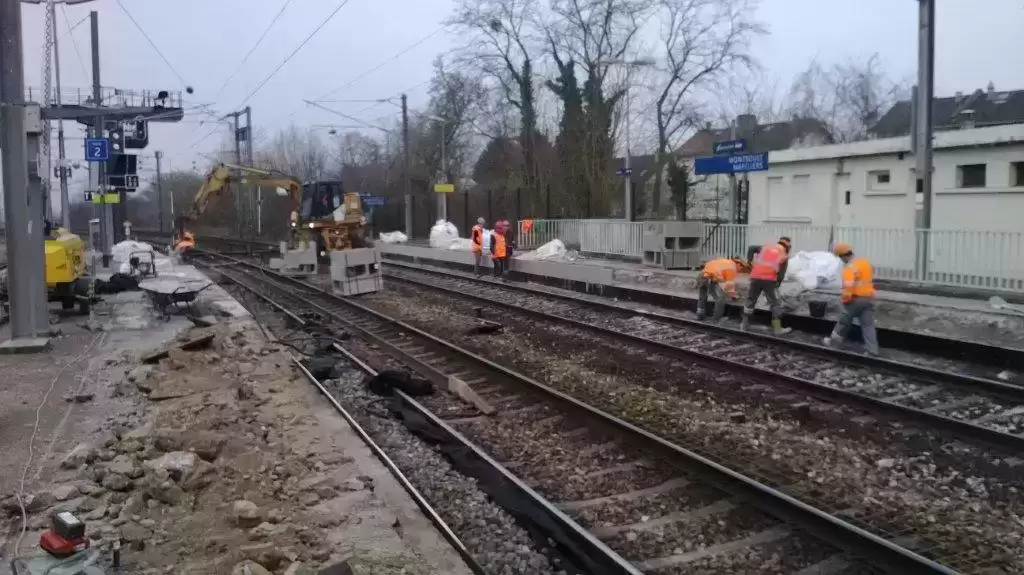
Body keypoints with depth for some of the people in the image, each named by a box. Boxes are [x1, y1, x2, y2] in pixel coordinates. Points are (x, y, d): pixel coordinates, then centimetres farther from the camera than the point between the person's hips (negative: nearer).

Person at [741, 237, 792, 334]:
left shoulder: (766, 246, 20)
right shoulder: (784, 255, 15)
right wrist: (777, 285, 18)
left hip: (755, 277, 3)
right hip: (769, 279, -3)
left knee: (750, 300, 17)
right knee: (775, 303, 6)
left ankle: (745, 324, 23)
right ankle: (777, 328, 3)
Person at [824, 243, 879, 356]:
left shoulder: (850, 268, -18)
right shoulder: (865, 262, 10)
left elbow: (848, 287, -27)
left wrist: (844, 299, -14)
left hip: (855, 299, -7)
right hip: (869, 298, 7)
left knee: (844, 321, 12)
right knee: (868, 325, 5)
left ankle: (834, 340, 28)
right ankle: (872, 350, 1)